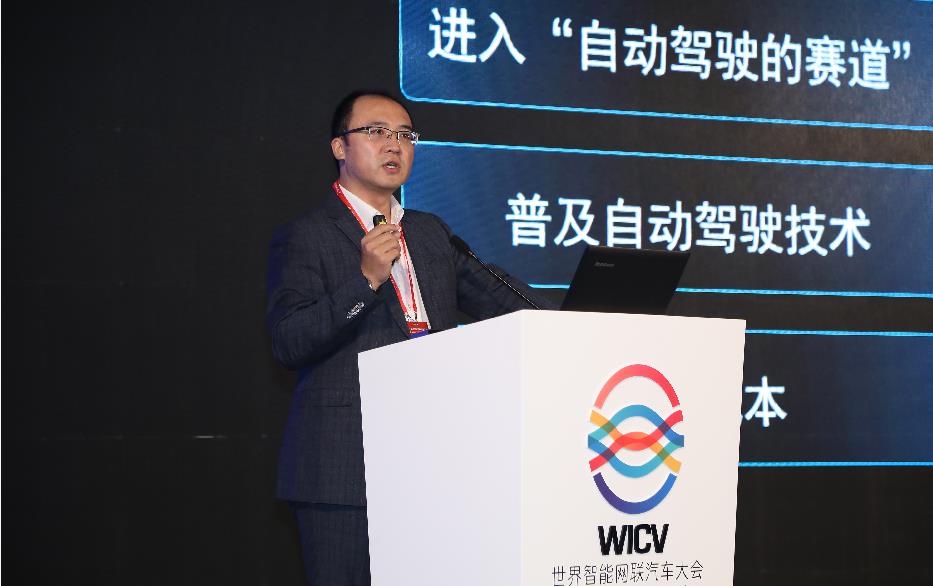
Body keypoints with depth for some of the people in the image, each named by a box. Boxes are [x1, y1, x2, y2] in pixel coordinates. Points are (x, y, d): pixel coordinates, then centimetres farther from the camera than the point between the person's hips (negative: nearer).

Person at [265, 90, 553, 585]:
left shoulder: (432, 233, 20)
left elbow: (499, 297, 15)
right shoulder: (304, 238, 1)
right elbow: (287, 343, -10)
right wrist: (367, 279, -19)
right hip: (343, 469, -5)